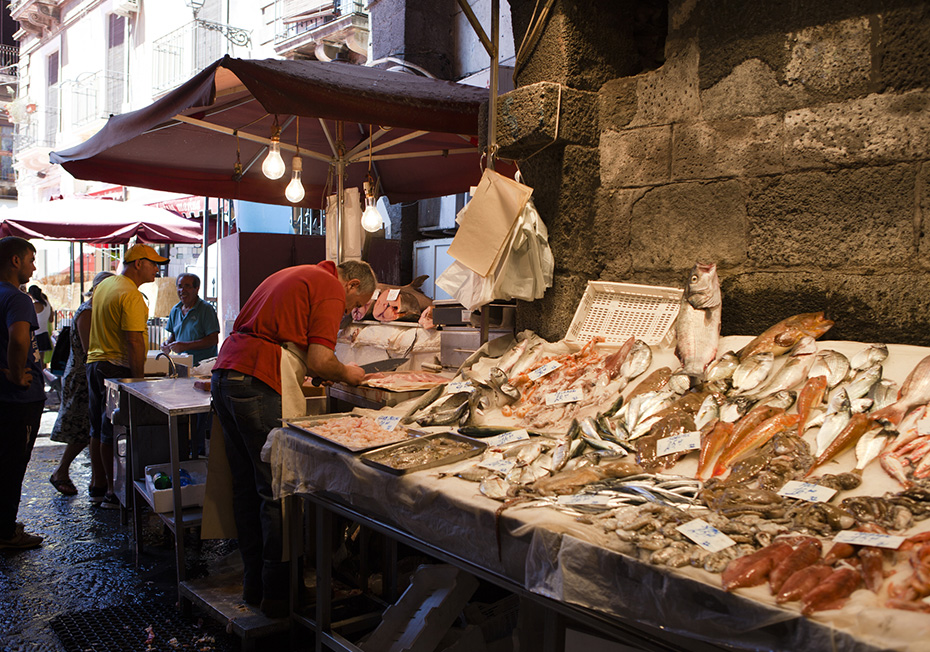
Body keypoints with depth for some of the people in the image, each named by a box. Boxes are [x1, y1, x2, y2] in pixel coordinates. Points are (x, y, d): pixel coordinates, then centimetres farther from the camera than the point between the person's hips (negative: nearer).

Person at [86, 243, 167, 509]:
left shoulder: (104, 285, 14)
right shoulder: (131, 295, -17)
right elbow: (134, 342, -22)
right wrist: (139, 378, -19)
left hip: (94, 364, 10)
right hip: (117, 368, -10)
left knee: (98, 430, 15)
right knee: (114, 434, -5)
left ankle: (98, 486, 25)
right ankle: (114, 493, 1)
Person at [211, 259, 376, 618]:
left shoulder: (297, 275, 25)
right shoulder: (331, 288, -3)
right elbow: (318, 362, -11)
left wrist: (294, 372, 26)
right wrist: (346, 374, 8)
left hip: (223, 375, 10)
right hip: (256, 383, -10)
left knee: (246, 487, 14)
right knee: (277, 492, -1)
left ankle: (253, 583, 23)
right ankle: (276, 593, 7)